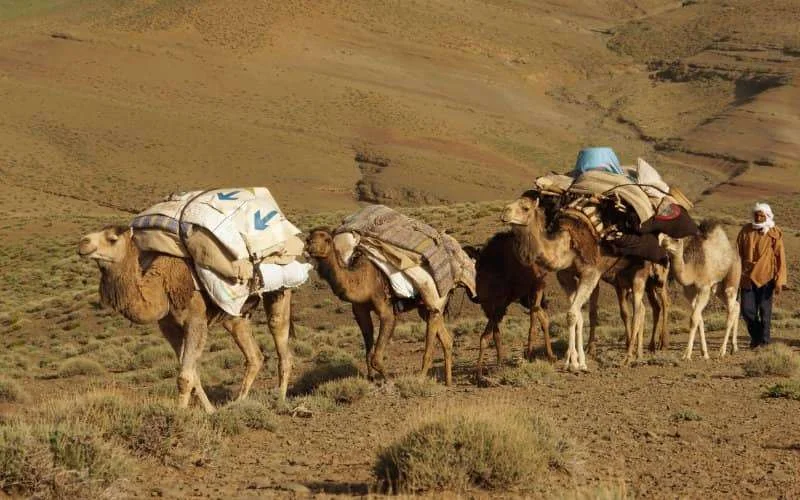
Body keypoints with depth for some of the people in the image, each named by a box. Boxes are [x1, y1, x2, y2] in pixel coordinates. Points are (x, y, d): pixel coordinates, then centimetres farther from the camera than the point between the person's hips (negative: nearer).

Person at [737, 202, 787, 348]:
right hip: (747, 277, 3)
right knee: (747, 310, 1)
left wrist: (779, 281, -9)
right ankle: (755, 336, 24)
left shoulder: (775, 234, -4)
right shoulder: (746, 231, 5)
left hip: (766, 277, -3)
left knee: (765, 310, 2)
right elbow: (738, 253, 10)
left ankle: (764, 340, 16)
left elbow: (780, 258, -5)